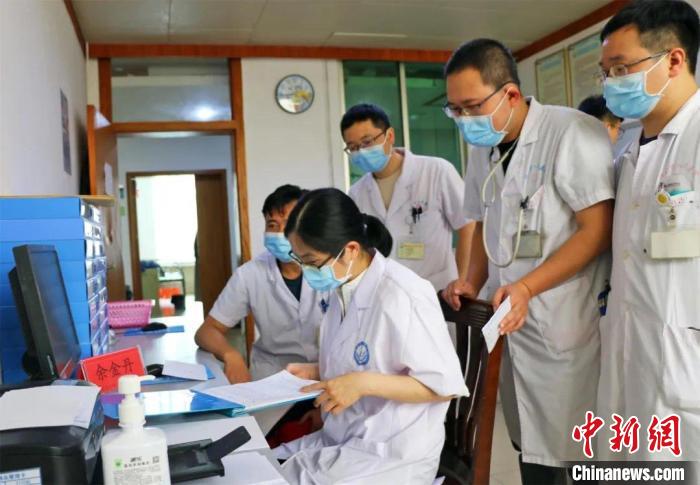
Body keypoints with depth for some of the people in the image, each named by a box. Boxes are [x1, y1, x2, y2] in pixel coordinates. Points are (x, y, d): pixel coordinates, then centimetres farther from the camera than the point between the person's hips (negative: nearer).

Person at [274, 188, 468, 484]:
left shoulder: (401, 296, -22)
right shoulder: (341, 289, 4)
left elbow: (445, 385, -18)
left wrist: (364, 383, -25)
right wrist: (316, 372, 2)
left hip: (392, 456, -7)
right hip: (341, 439, 7)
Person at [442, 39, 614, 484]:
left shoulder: (573, 132, -12)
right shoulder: (483, 150, 11)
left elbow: (598, 229, -16)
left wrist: (527, 287, -23)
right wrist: (473, 282, 4)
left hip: (566, 323, -6)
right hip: (509, 324, 6)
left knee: (575, 449, 3)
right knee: (530, 442, 15)